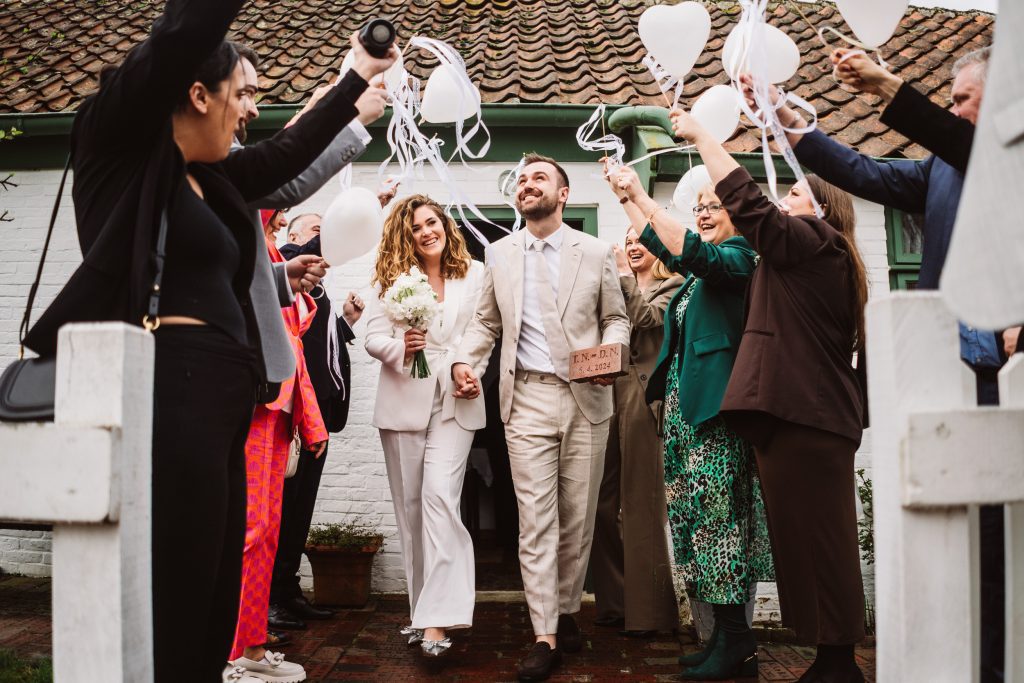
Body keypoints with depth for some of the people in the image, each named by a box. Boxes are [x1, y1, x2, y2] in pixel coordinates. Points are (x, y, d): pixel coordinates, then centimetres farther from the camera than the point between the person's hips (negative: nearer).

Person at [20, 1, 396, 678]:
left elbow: (292, 153, 33)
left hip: (217, 402, 9)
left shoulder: (210, 178, 20)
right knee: (171, 616, -5)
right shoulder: (117, 143, -1)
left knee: (212, 609, 12)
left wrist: (361, 74, 42)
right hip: (168, 398, -9)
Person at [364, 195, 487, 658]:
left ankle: (437, 618, -16)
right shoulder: (392, 277, 5)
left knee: (439, 496, -17)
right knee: (410, 506, 8)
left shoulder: (474, 275, 4)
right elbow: (373, 337, -2)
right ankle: (422, 607, 21)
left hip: (454, 402, -2)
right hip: (404, 402, 2)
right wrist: (401, 347, -20)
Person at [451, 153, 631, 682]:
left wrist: (611, 353, -10)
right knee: (535, 520, -3)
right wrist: (466, 360, -2)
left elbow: (616, 316, 10)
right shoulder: (499, 253, 11)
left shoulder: (595, 252, 6)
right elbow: (486, 321, 15)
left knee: (577, 518, 7)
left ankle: (566, 612, 25)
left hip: (585, 399, 0)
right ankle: (545, 636, 2)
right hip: (527, 399, 0)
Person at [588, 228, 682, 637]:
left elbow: (647, 318, -11)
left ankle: (646, 610, 3)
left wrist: (624, 276, -3)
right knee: (603, 503, 4)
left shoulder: (672, 286, 6)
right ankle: (614, 603, 14)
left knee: (641, 504, -4)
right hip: (607, 392, 6)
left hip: (643, 394, -5)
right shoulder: (617, 287, 22)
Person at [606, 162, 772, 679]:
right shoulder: (702, 266, 21)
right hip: (685, 403, 9)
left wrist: (642, 196, -20)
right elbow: (662, 245, 34)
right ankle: (727, 637, 14)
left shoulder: (737, 258, -4)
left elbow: (691, 251, -22)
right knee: (697, 512, 7)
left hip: (714, 403, -9)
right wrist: (627, 199, 29)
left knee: (717, 511, -9)